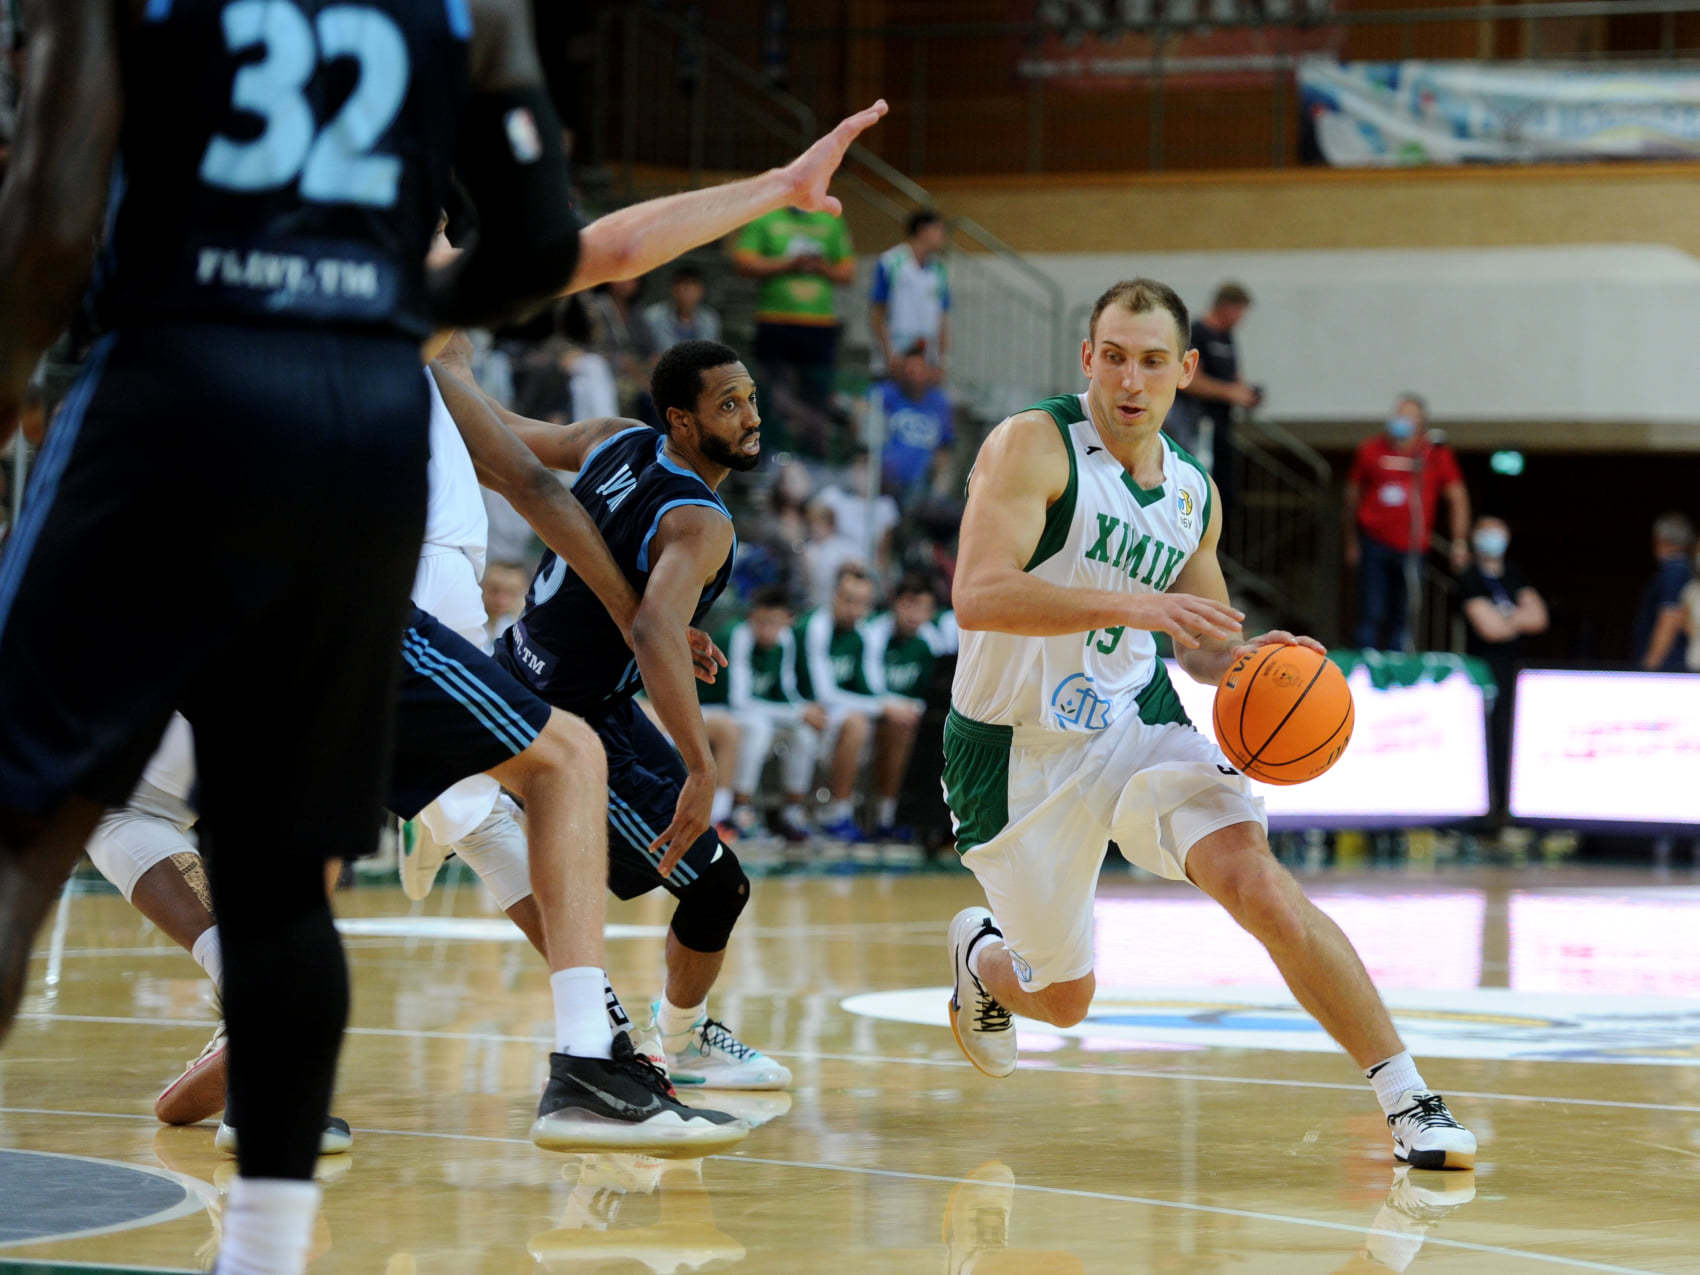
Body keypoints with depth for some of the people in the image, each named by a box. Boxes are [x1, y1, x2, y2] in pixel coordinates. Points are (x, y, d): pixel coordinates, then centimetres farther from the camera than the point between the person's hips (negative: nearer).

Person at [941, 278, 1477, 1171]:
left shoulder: (1194, 494, 7)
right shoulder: (1033, 446, -14)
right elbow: (977, 595, -27)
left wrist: (1246, 661, -5)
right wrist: (1130, 604, -37)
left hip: (1137, 727, 3)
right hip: (1018, 752, -3)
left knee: (1255, 878, -23)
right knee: (1063, 999, 8)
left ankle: (1406, 1098, -24)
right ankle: (982, 955, 46)